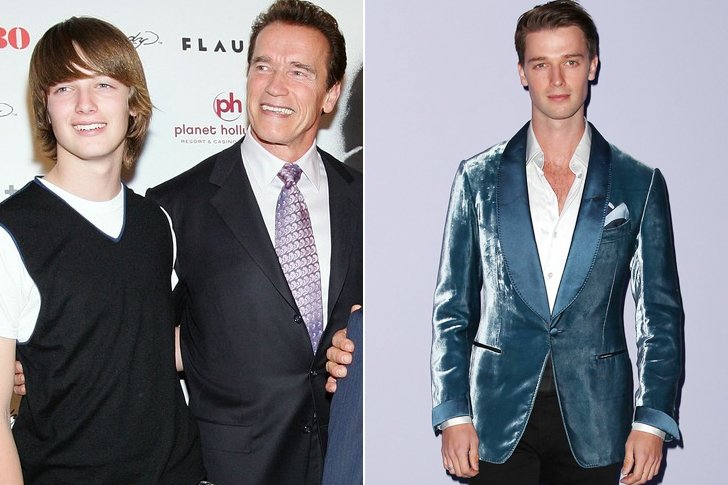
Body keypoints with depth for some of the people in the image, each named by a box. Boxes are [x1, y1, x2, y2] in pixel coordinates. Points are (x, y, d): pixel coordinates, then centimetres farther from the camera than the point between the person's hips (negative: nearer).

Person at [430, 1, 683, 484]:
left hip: (597, 427, 0)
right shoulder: (479, 177, 4)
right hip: (499, 423, 0)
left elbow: (661, 315, 4)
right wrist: (453, 414, -2)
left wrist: (652, 421, -4)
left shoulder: (640, 183, 3)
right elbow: (453, 309, 5)